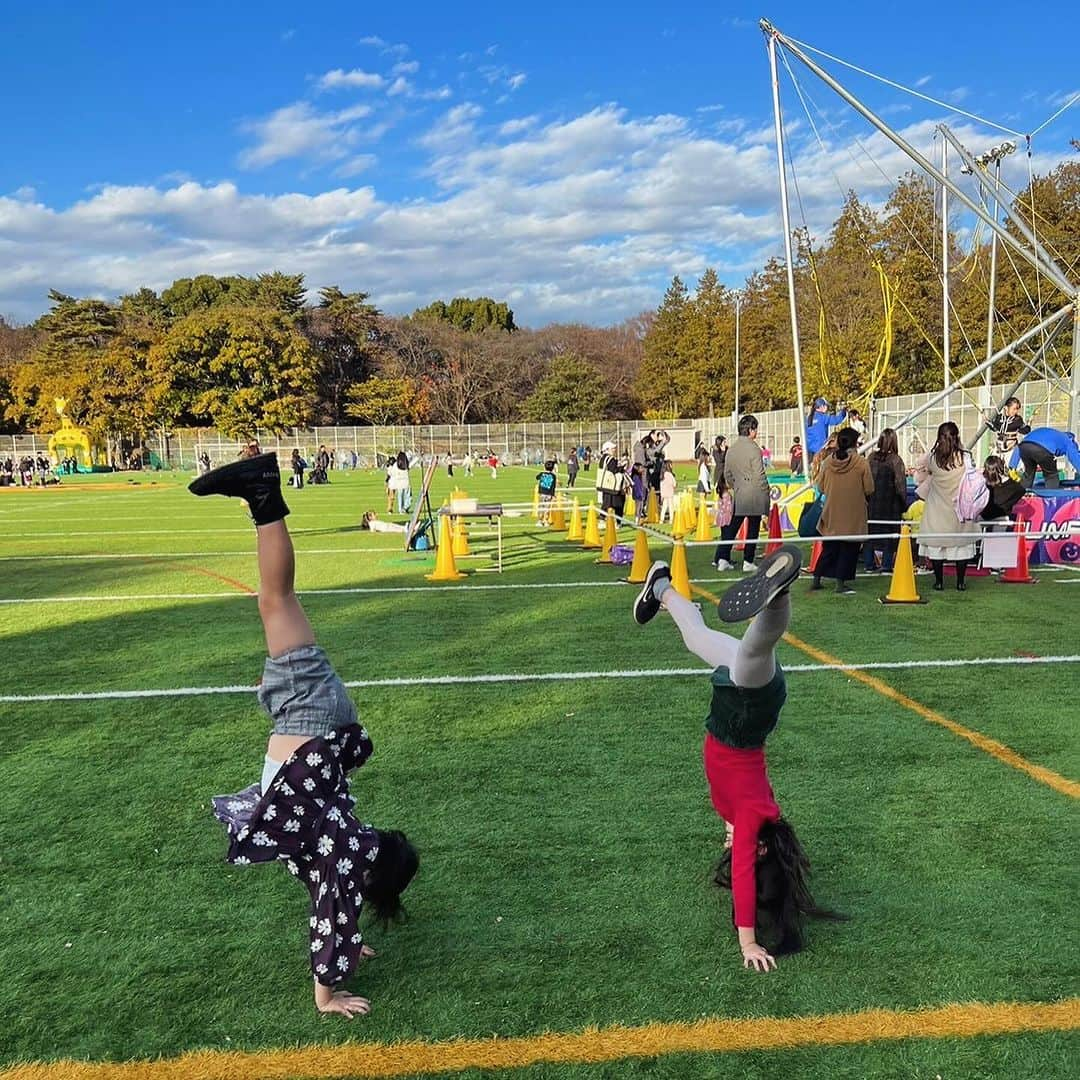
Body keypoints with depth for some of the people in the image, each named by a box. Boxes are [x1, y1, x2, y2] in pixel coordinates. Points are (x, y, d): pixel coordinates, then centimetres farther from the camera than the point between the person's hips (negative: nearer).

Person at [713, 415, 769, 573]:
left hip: (738, 496, 6)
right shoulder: (753, 448, -13)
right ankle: (748, 562, 6)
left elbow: (727, 474, 13)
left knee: (731, 528, 11)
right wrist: (766, 492, -3)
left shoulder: (732, 449, 7)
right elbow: (759, 474, -14)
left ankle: (722, 558, 5)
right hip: (755, 496, -6)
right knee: (752, 529, 4)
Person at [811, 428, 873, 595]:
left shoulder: (828, 462, -4)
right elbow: (869, 489, -9)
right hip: (853, 515, -4)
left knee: (829, 548, 16)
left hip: (831, 514, 4)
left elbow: (821, 487, 4)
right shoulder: (861, 463, -13)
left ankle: (816, 579, 18)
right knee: (848, 549, 6)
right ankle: (840, 583, 6)